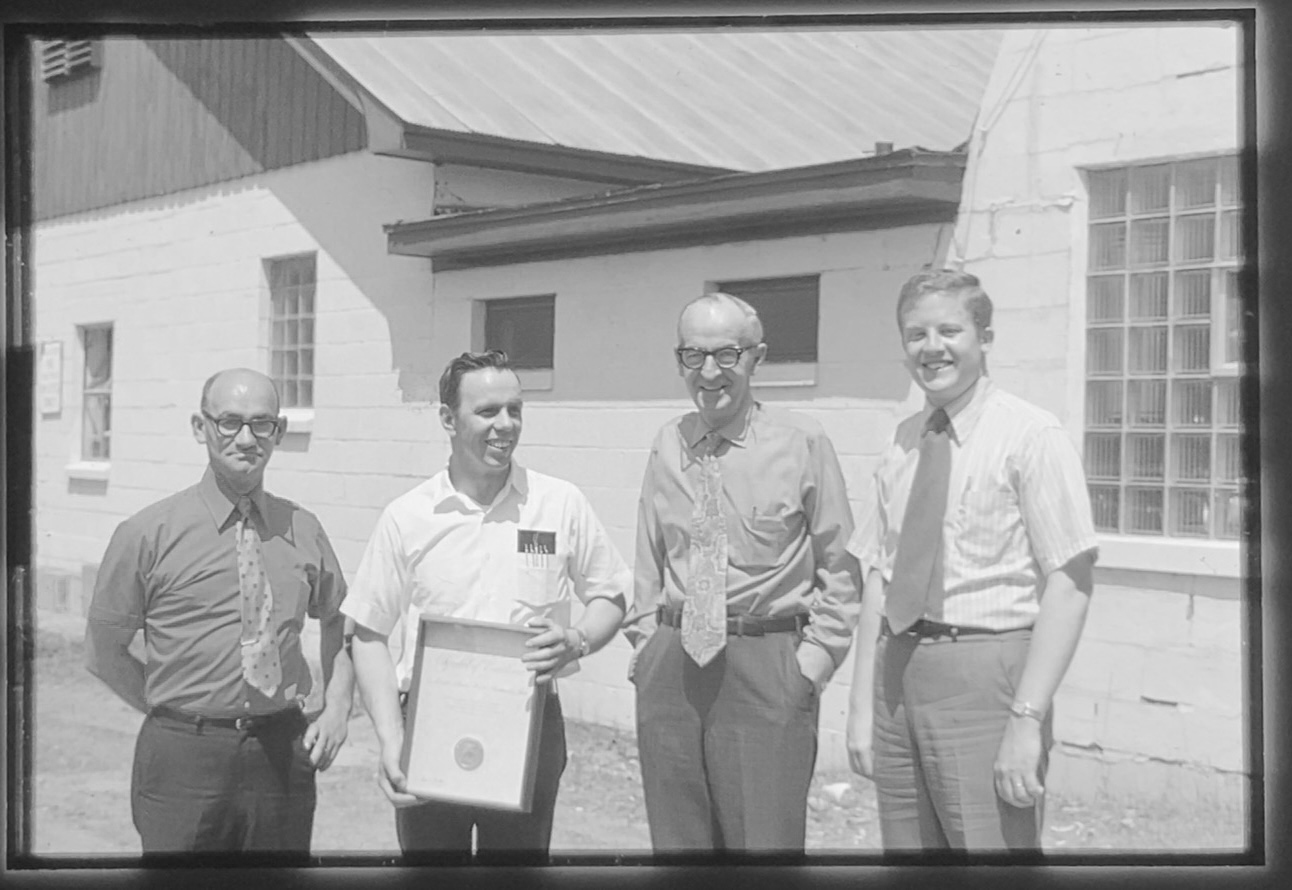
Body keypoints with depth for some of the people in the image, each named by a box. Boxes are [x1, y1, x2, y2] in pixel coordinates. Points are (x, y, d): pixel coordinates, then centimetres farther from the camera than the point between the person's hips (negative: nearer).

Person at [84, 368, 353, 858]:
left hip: (284, 756, 3)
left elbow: (339, 623, 20)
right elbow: (104, 652, 4)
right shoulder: (147, 533, -3)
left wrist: (337, 707, 6)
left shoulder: (303, 531, 6)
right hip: (183, 761, -3)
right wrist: (177, 711, 0)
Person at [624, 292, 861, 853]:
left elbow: (839, 570, 0)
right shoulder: (668, 446, 8)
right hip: (669, 665, 4)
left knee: (766, 846, -2)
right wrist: (645, 649, 10)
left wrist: (811, 665, -6)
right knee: (676, 842, 11)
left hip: (766, 671, -4)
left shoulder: (801, 443, -4)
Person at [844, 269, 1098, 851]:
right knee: (906, 849, 11)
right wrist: (862, 705, 6)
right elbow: (877, 576, 12)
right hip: (897, 672, 6)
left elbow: (1069, 585, -13)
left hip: (985, 676, -6)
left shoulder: (1029, 436, -7)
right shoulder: (902, 443, 12)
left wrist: (1027, 718, -18)